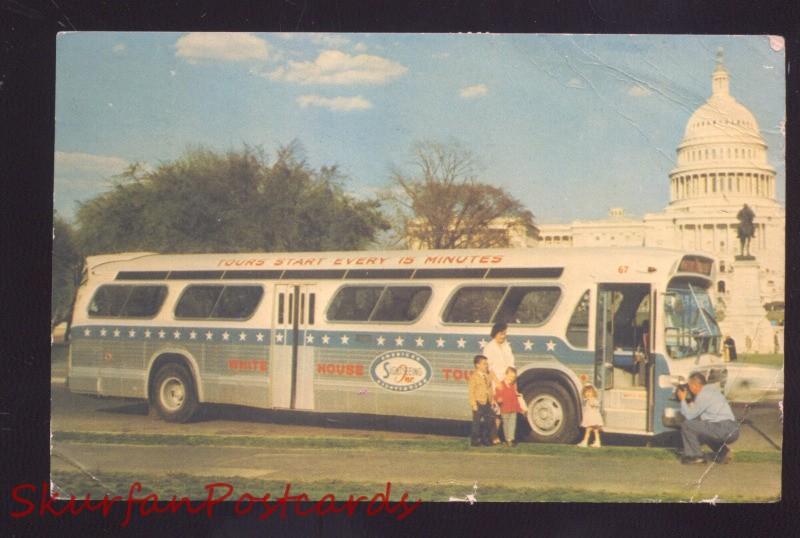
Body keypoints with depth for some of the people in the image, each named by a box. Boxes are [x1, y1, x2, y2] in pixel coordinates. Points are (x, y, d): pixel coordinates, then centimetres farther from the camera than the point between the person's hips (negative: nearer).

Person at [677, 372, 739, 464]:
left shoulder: (703, 395, -9)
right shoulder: (712, 389, 20)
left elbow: (689, 415, -4)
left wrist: (682, 400, 8)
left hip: (724, 429, -10)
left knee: (686, 425, -7)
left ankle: (694, 456, -1)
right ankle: (723, 451, 19)